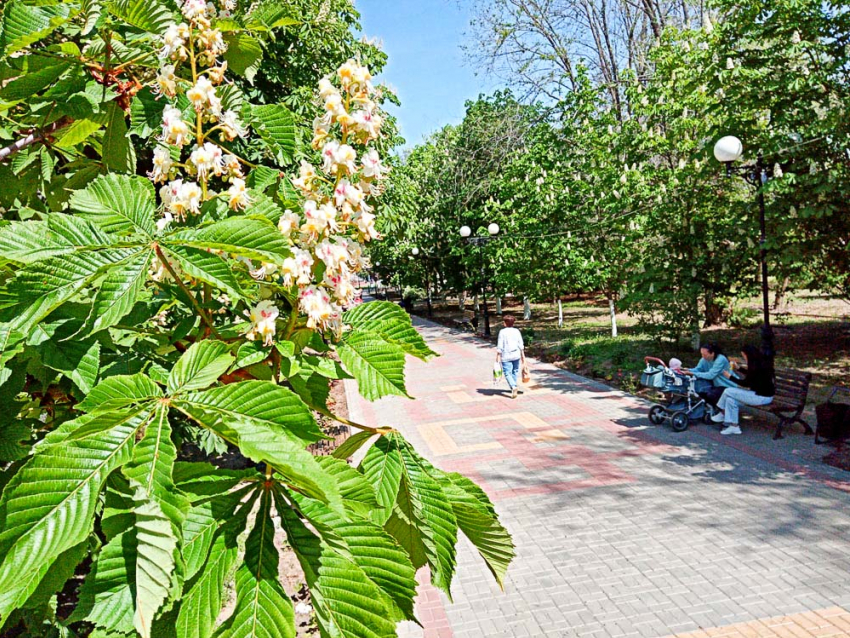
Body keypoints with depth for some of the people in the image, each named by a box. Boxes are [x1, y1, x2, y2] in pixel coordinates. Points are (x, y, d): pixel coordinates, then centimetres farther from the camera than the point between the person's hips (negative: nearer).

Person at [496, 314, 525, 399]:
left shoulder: (502, 332, -9)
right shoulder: (517, 331, 3)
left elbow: (500, 346, -10)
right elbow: (521, 345, 6)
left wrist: (498, 357, -4)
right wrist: (523, 356, 14)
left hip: (506, 356, -4)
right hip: (516, 355, 4)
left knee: (507, 373, -3)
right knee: (515, 371, 17)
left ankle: (513, 387, -24)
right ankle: (513, 388, 28)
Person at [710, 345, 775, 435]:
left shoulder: (756, 366, -21)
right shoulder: (762, 362, 9)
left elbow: (746, 383, -15)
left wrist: (730, 376, -6)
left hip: (762, 397, -10)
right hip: (764, 393, 10)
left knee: (728, 391, -8)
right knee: (730, 399, 6)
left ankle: (722, 414, 11)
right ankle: (734, 426, 6)